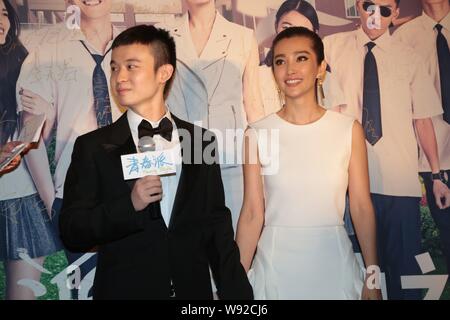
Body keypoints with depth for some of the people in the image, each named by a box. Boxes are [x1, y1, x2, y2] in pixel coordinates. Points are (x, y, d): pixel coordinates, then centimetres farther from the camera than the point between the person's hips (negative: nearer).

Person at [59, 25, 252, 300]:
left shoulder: (200, 140, 0)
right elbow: (71, 232, -7)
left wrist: (237, 292, -1)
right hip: (124, 289, -1)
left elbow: (217, 226, 2)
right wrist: (130, 205, -22)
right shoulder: (93, 147, -5)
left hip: (195, 289, 2)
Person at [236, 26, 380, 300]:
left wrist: (372, 277, 1)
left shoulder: (349, 130, -3)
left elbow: (362, 208, -1)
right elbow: (253, 213, -4)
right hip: (275, 265, 0)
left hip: (334, 262, 1)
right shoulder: (257, 134, -4)